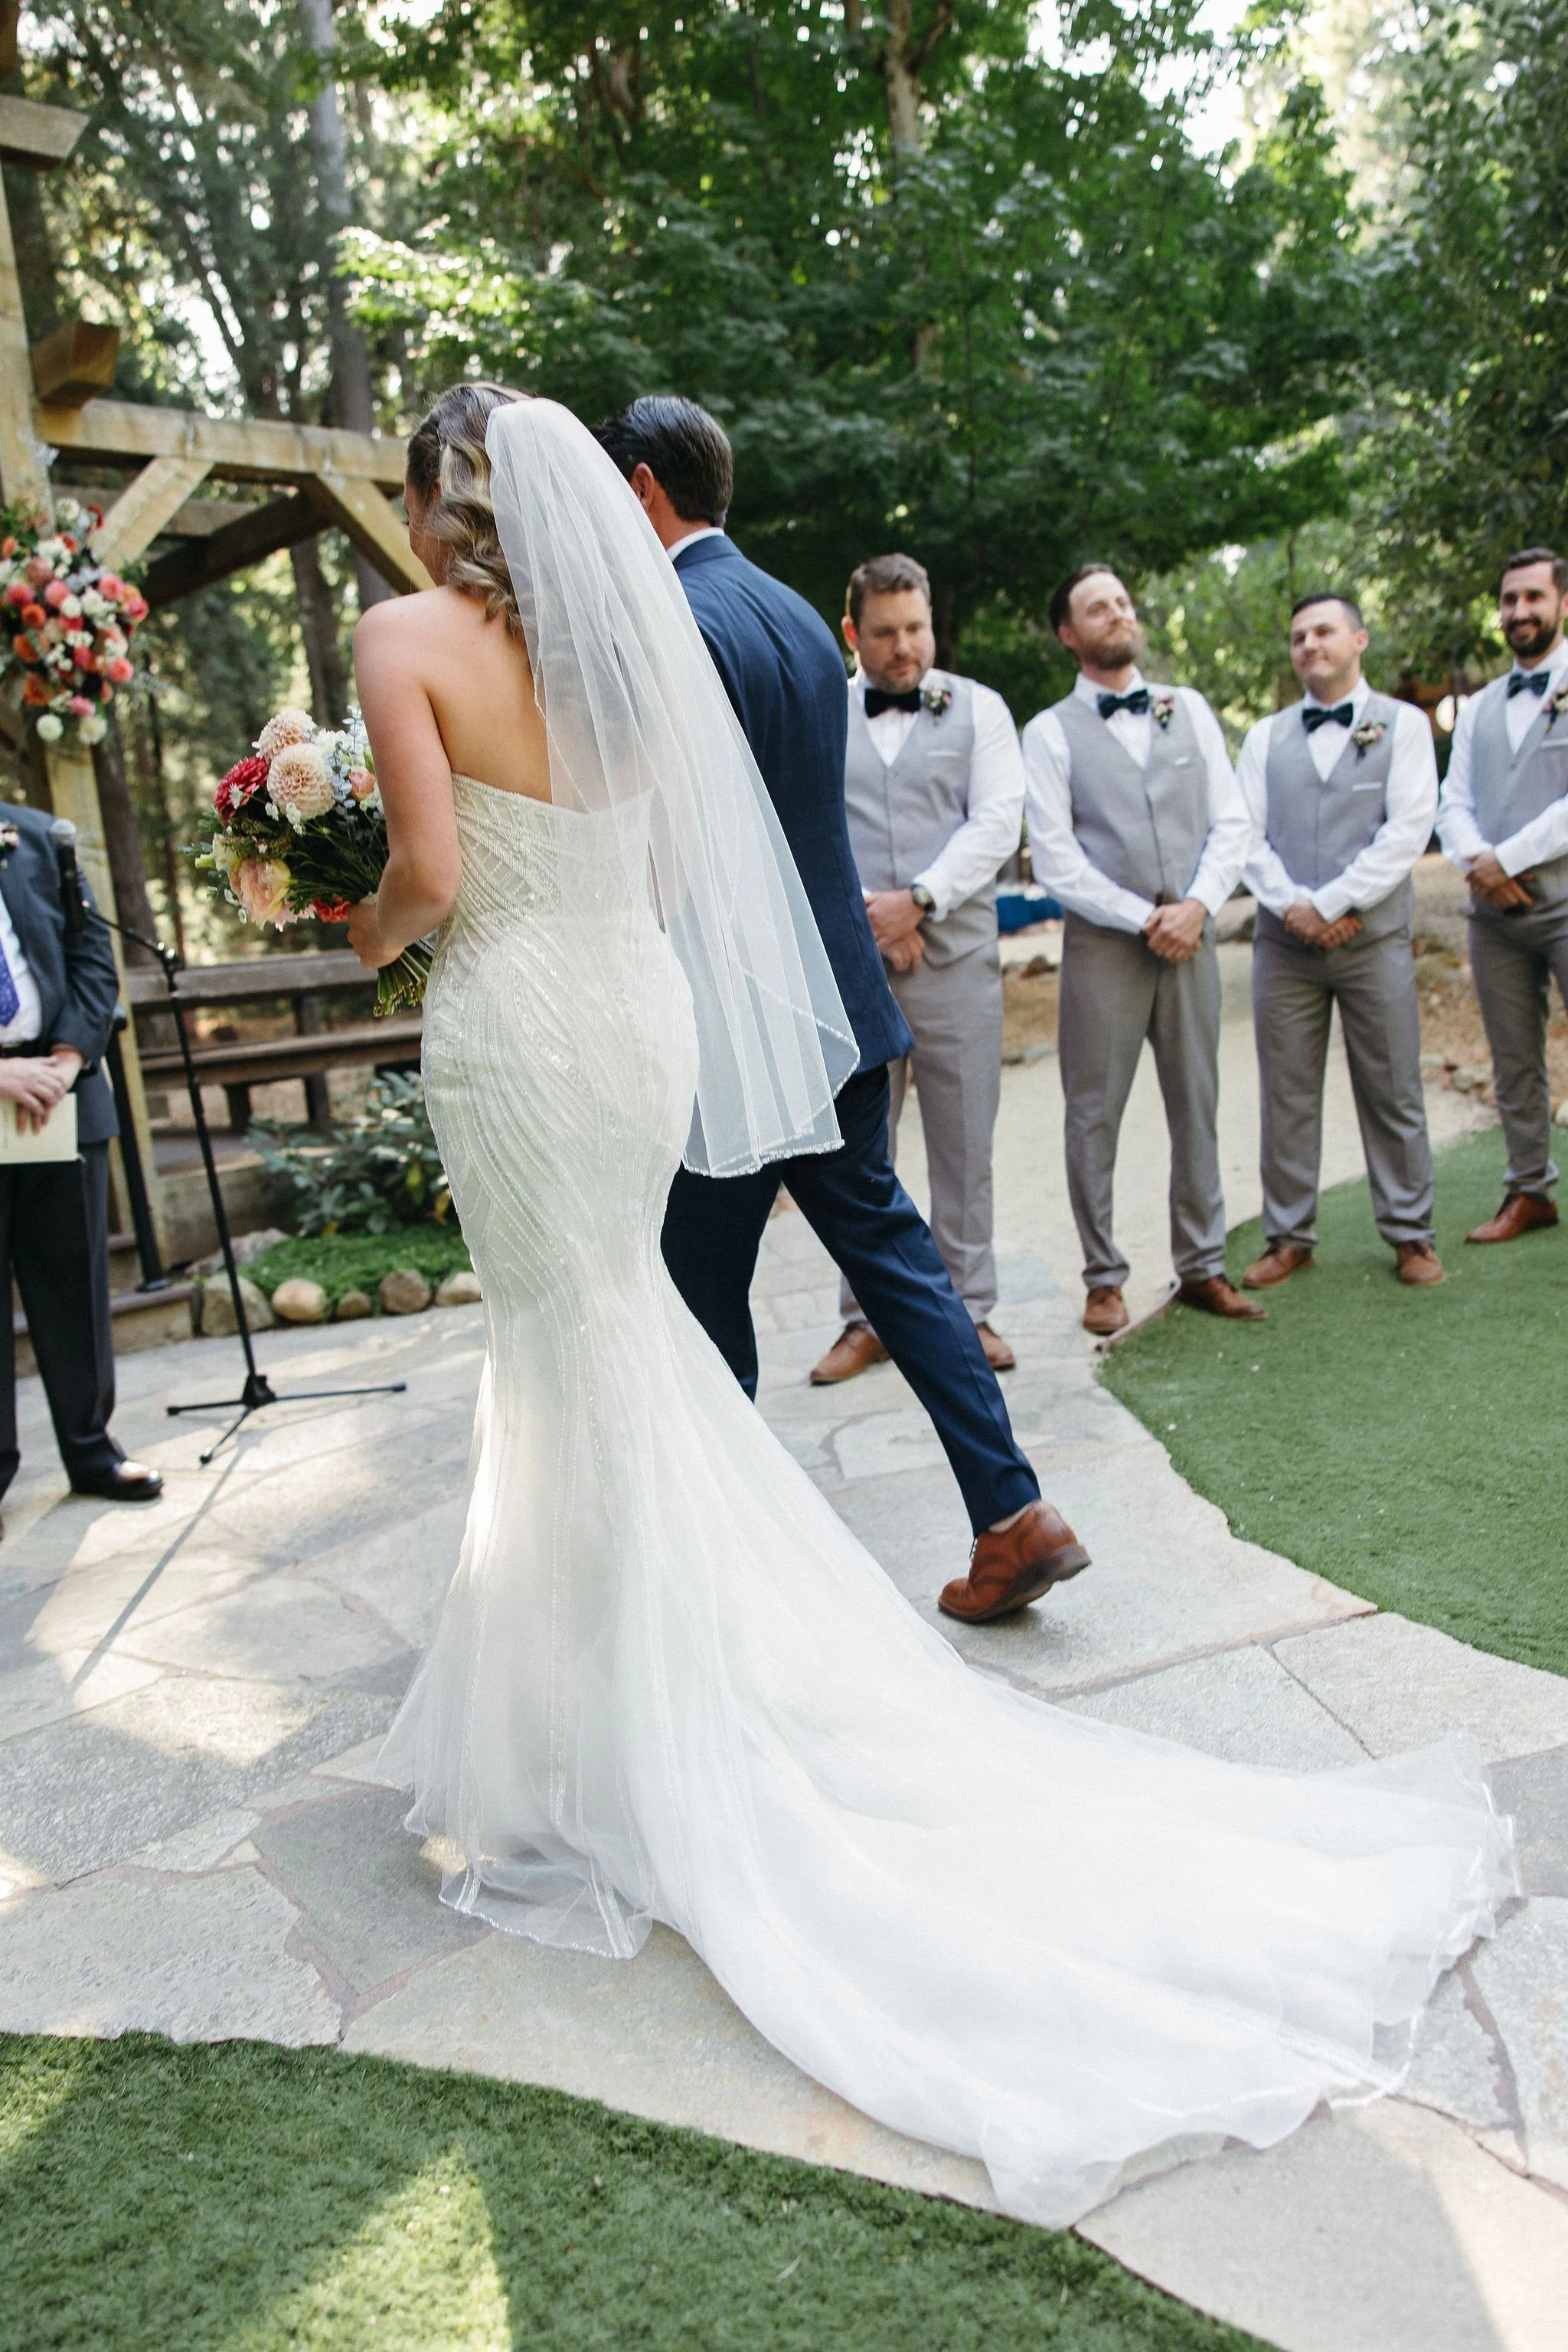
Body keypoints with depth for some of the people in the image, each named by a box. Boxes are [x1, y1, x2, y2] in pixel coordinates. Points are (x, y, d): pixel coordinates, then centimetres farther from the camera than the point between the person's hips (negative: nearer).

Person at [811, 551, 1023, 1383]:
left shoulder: (978, 708, 9)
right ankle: (867, 1317, 15)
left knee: (964, 1145, 4)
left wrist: (918, 899, -13)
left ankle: (969, 1310, 17)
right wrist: (862, 910, -10)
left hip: (956, 960, 0)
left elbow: (997, 822, -2)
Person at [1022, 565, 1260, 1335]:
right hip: (1102, 945, -3)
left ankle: (1202, 1265, 19)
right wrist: (1144, 919, -11)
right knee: (1094, 1115, 1)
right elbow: (1054, 858, -7)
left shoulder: (1190, 710, 13)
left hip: (1190, 936, 3)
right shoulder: (1050, 733, 1)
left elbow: (1231, 823, 8)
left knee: (1197, 1106, 8)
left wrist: (1198, 905, -8)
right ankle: (1104, 1277, 12)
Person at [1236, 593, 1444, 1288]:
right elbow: (1245, 833, 3)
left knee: (1392, 1094, 4)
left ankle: (1409, 1234, 16)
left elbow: (1408, 829, -6)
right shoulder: (1265, 737, 12)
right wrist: (1291, 907, -12)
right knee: (1286, 1098, 5)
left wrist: (1328, 903, -13)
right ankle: (1288, 1237, 14)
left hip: (1373, 939, -2)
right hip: (1284, 944, 2)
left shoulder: (1402, 724, 5)